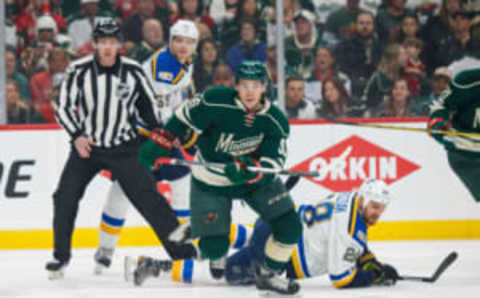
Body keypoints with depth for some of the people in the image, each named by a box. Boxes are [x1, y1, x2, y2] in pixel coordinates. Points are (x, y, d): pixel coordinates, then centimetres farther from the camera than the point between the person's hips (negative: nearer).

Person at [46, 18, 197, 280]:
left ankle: (181, 250, 1)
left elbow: (148, 105, 7)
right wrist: (76, 136, -14)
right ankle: (61, 256, 10)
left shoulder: (133, 72, -7)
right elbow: (63, 107, -3)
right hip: (86, 145, 1)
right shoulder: (79, 71, -8)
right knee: (65, 197, -7)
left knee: (148, 197, -5)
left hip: (123, 148, -1)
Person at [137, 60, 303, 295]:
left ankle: (268, 274, 15)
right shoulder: (215, 102, -24)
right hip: (211, 183, -3)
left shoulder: (275, 121, -17)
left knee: (289, 227, -7)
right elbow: (184, 117, -10)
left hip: (256, 179, 3)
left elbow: (273, 162, -23)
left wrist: (249, 170, -42)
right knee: (214, 248, -9)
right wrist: (158, 144, -12)